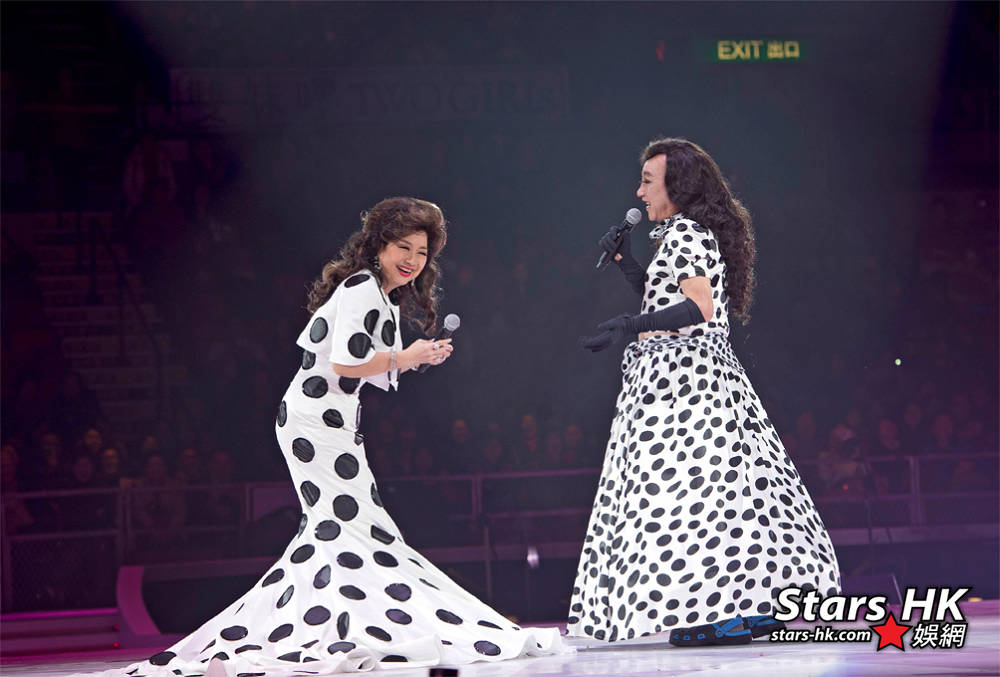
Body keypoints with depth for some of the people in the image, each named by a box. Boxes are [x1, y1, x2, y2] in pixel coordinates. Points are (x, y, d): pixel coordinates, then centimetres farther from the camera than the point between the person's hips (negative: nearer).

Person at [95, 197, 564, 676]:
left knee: (328, 527, 12)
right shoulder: (363, 288, -13)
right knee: (354, 523, -10)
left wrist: (421, 357, 11)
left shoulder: (383, 296, 20)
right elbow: (345, 363, -20)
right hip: (318, 421, -10)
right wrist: (404, 357, -10)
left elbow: (377, 374, 23)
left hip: (330, 422, 10)